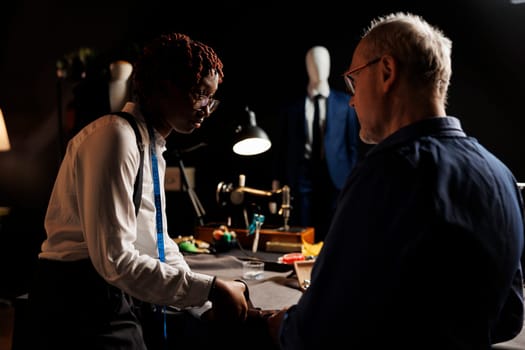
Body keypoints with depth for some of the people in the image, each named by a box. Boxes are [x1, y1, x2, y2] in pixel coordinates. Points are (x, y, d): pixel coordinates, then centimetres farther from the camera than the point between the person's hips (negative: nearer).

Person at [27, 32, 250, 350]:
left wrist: (208, 305, 7)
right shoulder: (116, 136, -17)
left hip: (127, 296, 8)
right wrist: (209, 289, -22)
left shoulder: (154, 147, 11)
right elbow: (113, 259, -25)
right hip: (84, 300, -8)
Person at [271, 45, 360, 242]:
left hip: (334, 175, 0)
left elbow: (353, 142, 5)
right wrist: (277, 178, 5)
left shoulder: (344, 102, 7)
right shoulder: (292, 105, 7)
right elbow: (282, 144, 9)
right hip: (302, 175, 0)